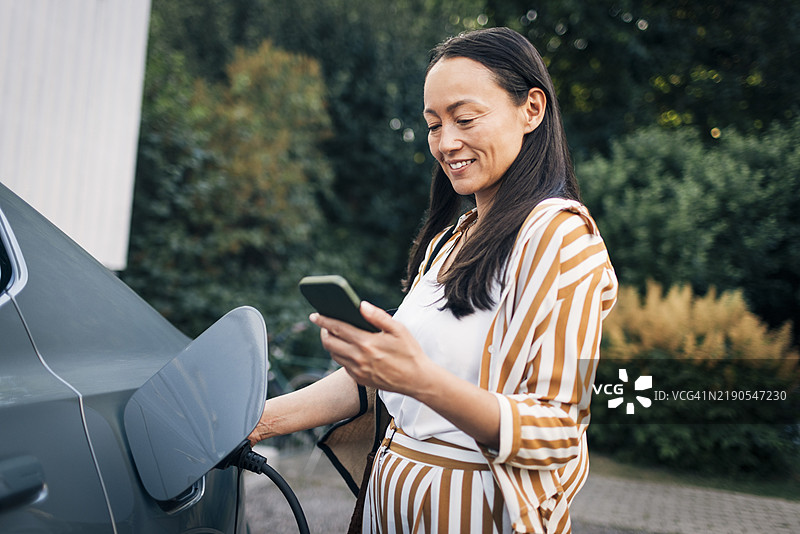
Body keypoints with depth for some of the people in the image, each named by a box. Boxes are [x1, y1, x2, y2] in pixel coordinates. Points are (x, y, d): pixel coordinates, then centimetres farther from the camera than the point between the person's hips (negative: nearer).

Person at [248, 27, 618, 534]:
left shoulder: (560, 232, -15)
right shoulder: (450, 239, 9)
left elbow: (556, 431, -21)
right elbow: (378, 377, 7)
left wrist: (421, 379, -34)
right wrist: (267, 418, -2)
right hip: (393, 493, 7)